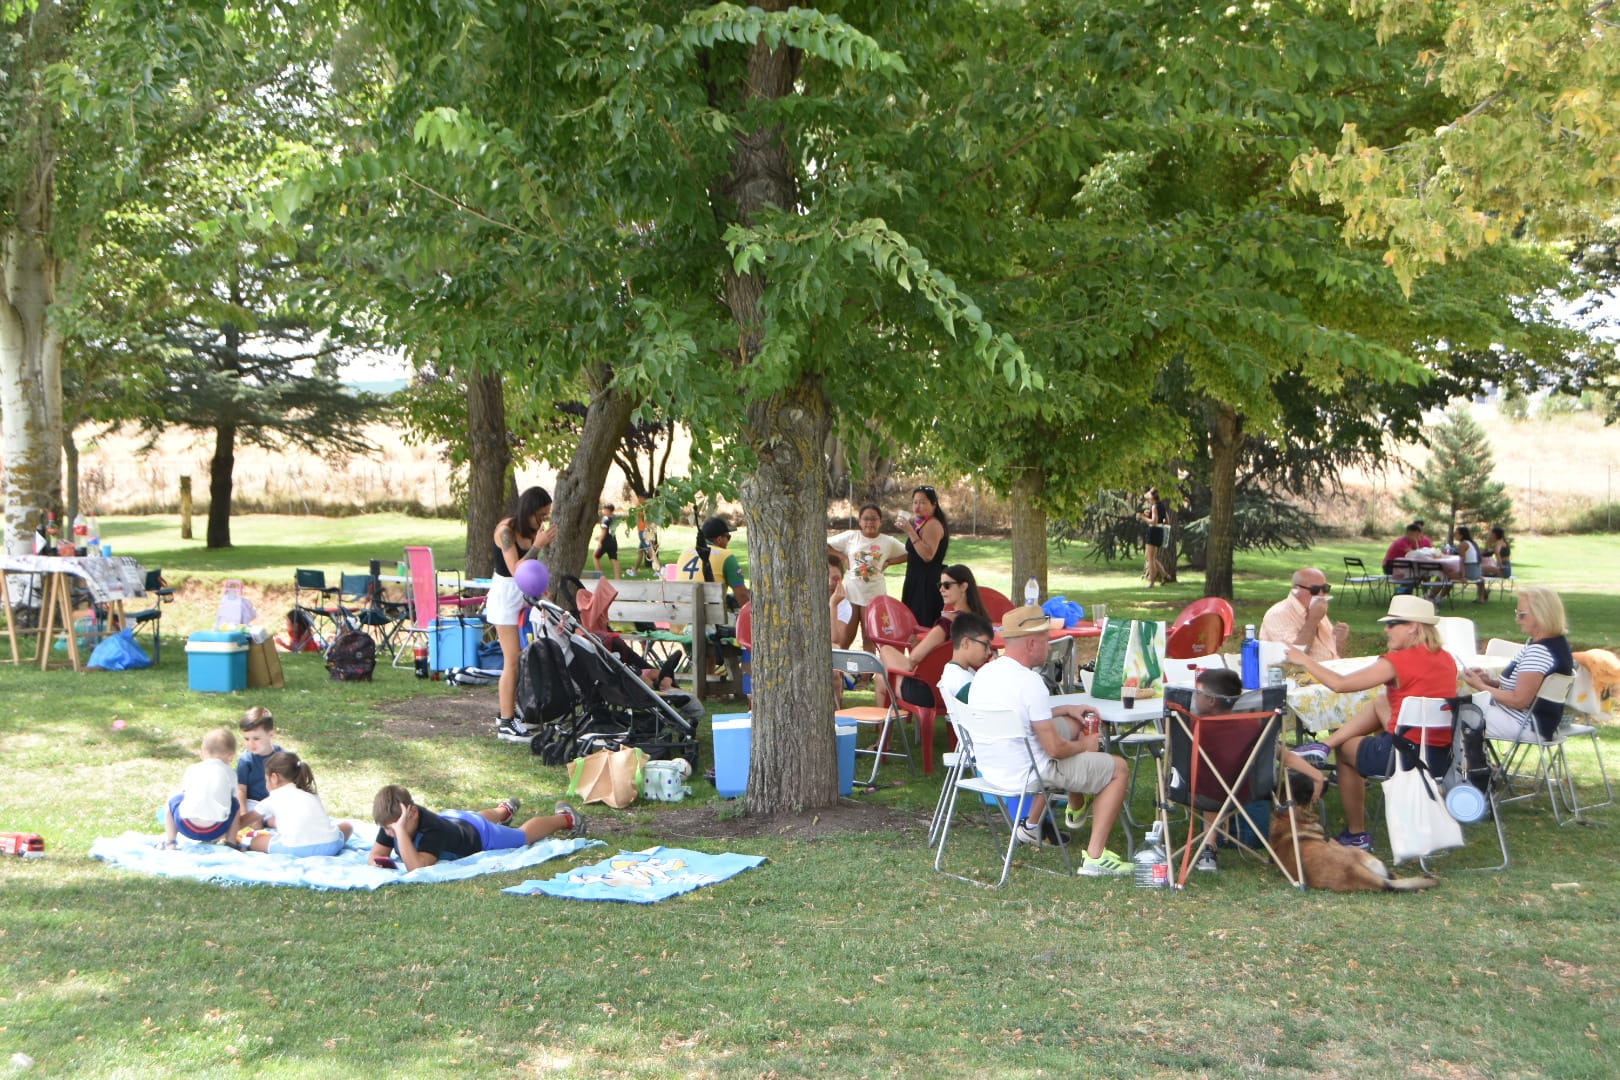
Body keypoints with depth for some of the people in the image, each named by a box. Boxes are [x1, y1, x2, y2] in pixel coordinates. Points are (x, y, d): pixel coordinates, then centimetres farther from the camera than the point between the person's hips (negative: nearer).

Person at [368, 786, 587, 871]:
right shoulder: (392, 821, -31)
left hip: (481, 837, -6)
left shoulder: (432, 829, -49)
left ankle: (565, 818, 47)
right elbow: (377, 854, -23)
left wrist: (402, 830, -68)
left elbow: (417, 867, -61)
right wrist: (377, 862, -46)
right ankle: (504, 810, 75)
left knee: (523, 835, 22)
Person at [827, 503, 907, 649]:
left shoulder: (888, 542, 4)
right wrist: (842, 557, -4)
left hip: (874, 594, 1)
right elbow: (825, 546, 6)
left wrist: (888, 562, -1)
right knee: (844, 639, -1)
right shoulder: (850, 536, 3)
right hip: (851, 592, 0)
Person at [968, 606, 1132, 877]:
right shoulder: (1029, 681, -23)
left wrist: (1065, 710, 18)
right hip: (1024, 775, -9)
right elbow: (1055, 749, -21)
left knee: (1069, 725, 31)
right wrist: (1084, 746, -1)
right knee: (1118, 768, 6)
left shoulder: (985, 672, 2)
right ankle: (1094, 859, 1)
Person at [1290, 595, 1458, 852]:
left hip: (1407, 757, -7)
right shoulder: (1447, 659, 6)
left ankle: (1356, 835, 27)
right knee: (1381, 703, 21)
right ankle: (1325, 745, 15)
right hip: (1444, 758, 7)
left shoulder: (1398, 661, -15)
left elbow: (1339, 684, -13)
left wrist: (1304, 660, -1)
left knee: (1345, 748, 19)